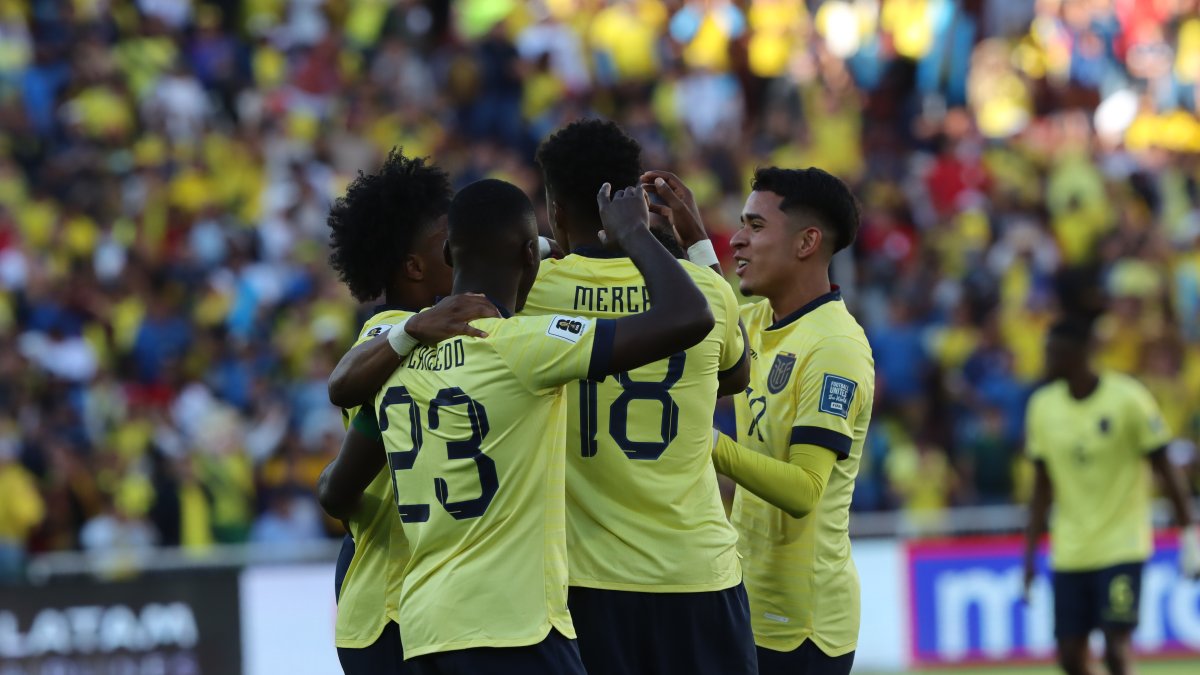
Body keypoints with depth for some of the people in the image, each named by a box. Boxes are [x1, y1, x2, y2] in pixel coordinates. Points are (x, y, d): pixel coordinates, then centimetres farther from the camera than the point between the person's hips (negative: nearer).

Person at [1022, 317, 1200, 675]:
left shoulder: (1128, 398, -9)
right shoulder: (1043, 406, 4)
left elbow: (1165, 469, -4)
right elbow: (1042, 487, 10)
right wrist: (1029, 556, 8)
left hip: (1122, 548, -5)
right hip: (1069, 552, 5)